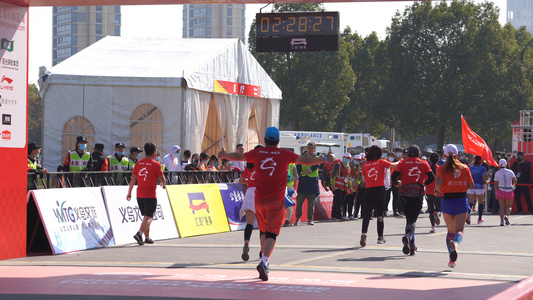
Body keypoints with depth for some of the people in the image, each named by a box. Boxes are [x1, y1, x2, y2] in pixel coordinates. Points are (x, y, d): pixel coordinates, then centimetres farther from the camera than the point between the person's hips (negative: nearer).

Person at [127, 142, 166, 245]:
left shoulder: (138, 163, 6)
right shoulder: (156, 164, -8)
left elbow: (133, 179, 7)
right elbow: (162, 178, 2)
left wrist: (129, 192, 13)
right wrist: (163, 184, 24)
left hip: (139, 194, 6)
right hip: (150, 195, -6)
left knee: (146, 216, 18)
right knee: (149, 217, -5)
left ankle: (147, 237, 21)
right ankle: (139, 233, -25)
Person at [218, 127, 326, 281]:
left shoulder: (257, 153, 4)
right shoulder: (285, 154, -3)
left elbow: (237, 156, 19)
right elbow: (306, 160, -2)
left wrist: (224, 155, 38)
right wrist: (324, 160, 10)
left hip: (259, 200, 3)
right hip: (276, 200, -3)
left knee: (264, 231, 20)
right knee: (272, 233, -7)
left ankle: (264, 261, 24)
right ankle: (264, 262, -25)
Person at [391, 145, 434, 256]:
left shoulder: (402, 163, 6)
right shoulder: (424, 163, 8)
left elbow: (393, 177, -5)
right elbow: (432, 178, -1)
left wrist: (397, 183, 16)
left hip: (405, 193, 1)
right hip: (418, 194, -1)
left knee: (408, 218, 14)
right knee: (412, 219, -5)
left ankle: (411, 246, 15)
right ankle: (408, 236, -36)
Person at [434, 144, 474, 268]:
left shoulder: (441, 169, -3)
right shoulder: (464, 168, 4)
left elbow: (439, 182, -19)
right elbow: (471, 185, 5)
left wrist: (437, 190, 2)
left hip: (447, 201, 0)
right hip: (461, 201, 0)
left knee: (450, 231, 16)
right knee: (459, 230, -5)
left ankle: (452, 259, 12)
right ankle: (455, 243, -41)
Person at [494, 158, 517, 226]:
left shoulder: (497, 173, 3)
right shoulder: (510, 172, 1)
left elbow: (495, 184, 0)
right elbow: (515, 180, -7)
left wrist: (496, 192, 10)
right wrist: (514, 186, 13)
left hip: (500, 191, 0)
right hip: (509, 191, 0)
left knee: (502, 207, 8)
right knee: (508, 207, 11)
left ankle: (501, 220, -7)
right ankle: (506, 216, -18)